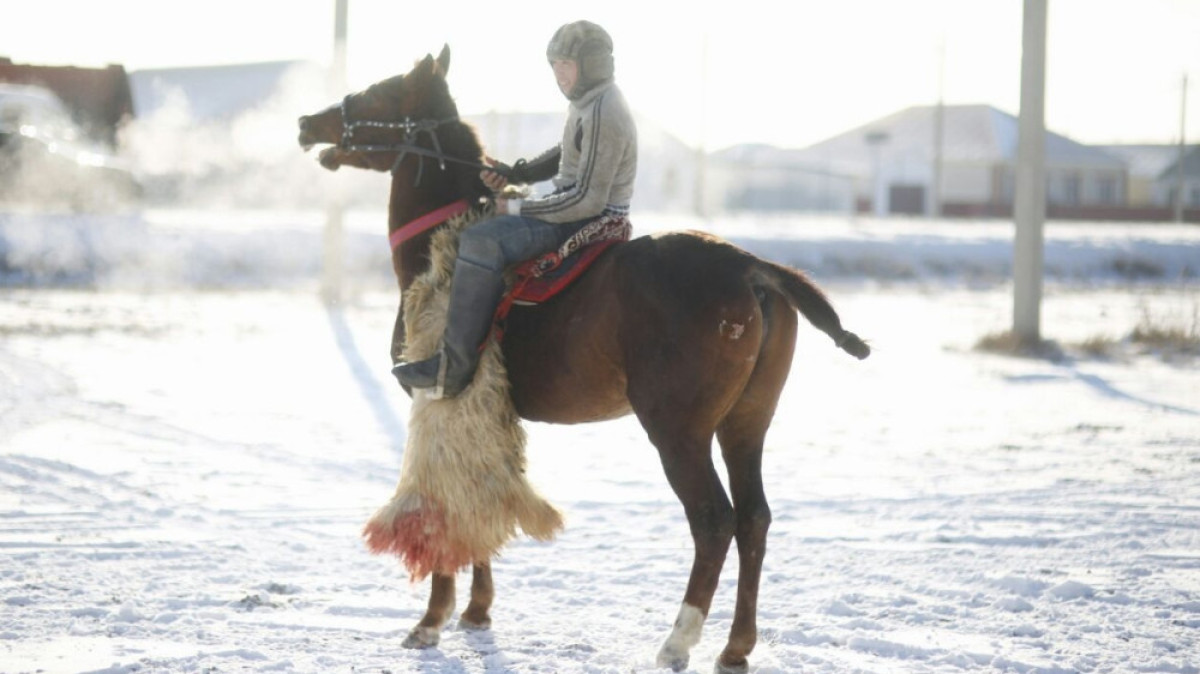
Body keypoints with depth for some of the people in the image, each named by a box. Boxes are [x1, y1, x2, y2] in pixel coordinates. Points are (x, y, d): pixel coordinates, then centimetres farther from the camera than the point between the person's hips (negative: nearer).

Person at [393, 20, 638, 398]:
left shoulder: (602, 115, -21)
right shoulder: (588, 101, 11)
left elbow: (588, 200, -25)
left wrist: (516, 208, -18)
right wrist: (514, 174, 9)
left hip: (590, 222, -11)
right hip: (575, 209, 11)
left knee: (482, 242, -27)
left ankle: (453, 369, -29)